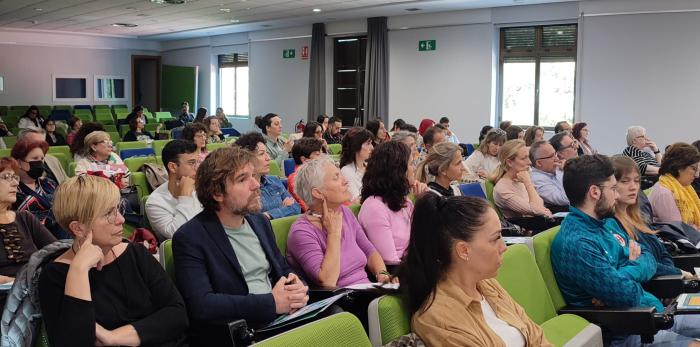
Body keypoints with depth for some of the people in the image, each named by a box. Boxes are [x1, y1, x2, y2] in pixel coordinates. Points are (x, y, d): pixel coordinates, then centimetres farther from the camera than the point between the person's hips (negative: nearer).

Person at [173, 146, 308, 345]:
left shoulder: (260, 222, 12)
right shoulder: (190, 239, -9)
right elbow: (201, 305, -19)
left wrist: (297, 288, -4)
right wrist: (271, 303, -19)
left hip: (280, 321, 7)